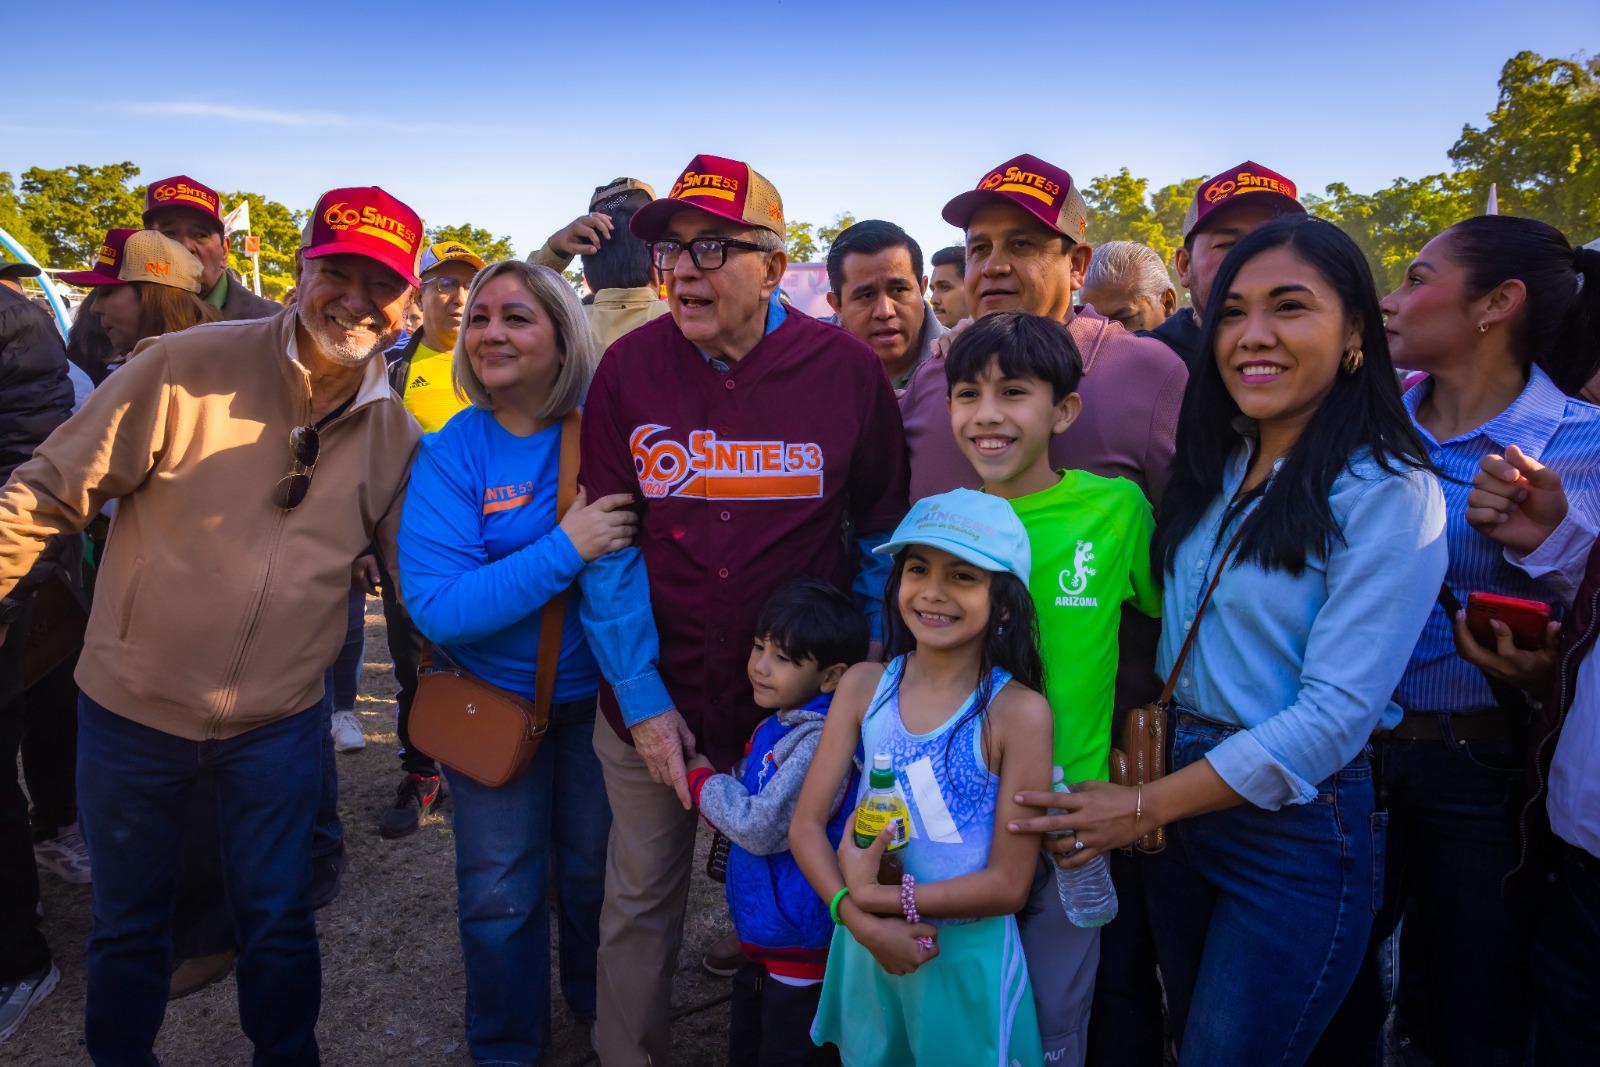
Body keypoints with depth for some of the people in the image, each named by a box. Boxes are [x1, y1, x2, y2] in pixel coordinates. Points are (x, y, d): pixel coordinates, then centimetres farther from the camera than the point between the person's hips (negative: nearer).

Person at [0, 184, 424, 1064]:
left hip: (279, 722, 2)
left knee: (277, 925, 16)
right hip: (133, 705, -1)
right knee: (127, 925, 19)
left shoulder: (395, 435, -4)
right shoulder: (188, 366, -15)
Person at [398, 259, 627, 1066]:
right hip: (493, 698, -1)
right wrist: (564, 549, -30)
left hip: (597, 693, 1)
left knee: (595, 875, 19)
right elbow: (435, 606, -22)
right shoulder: (449, 453, -13)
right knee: (501, 898, 11)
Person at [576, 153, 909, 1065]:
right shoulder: (629, 368, -6)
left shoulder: (848, 370, -9)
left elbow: (881, 539, -1)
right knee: (641, 900, 16)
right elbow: (610, 551, -6)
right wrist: (643, 702, -10)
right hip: (654, 698, 1)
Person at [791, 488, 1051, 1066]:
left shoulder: (1018, 711, -17)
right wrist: (857, 916, -19)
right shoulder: (863, 685, -6)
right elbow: (806, 825, -5)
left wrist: (878, 898, -18)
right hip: (865, 945, 3)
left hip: (968, 956, -3)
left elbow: (1008, 884, -16)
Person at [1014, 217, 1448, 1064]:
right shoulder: (1215, 470, 5)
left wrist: (1145, 806, -18)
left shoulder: (1387, 494, -16)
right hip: (1182, 797, 6)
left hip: (1296, 830, -6)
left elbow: (1337, 712, -20)